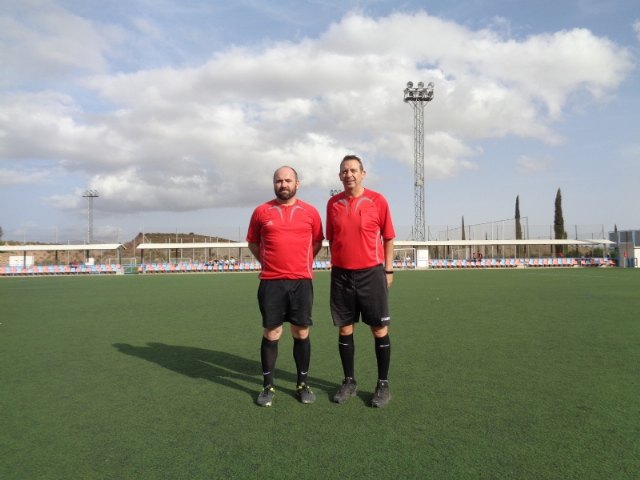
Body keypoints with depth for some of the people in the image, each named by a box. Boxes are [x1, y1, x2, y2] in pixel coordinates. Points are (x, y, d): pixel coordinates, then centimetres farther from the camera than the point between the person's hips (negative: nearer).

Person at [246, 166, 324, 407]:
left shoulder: (310, 212, 5)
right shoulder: (261, 211, 4)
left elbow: (317, 242, 16)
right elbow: (253, 242, 14)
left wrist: (302, 263, 12)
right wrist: (269, 262, 11)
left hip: (302, 281, 1)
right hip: (271, 282, -1)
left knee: (301, 333, 7)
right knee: (271, 333, 4)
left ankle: (303, 384, 21)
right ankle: (268, 386, 17)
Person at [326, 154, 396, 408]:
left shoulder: (377, 200, -2)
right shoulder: (333, 203, 6)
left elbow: (388, 237, 3)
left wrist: (388, 269, 1)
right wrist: (337, 263, 10)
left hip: (371, 273, -3)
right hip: (341, 274, 3)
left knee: (379, 330, 2)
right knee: (344, 329, 8)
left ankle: (383, 384, 16)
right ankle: (349, 382, 23)